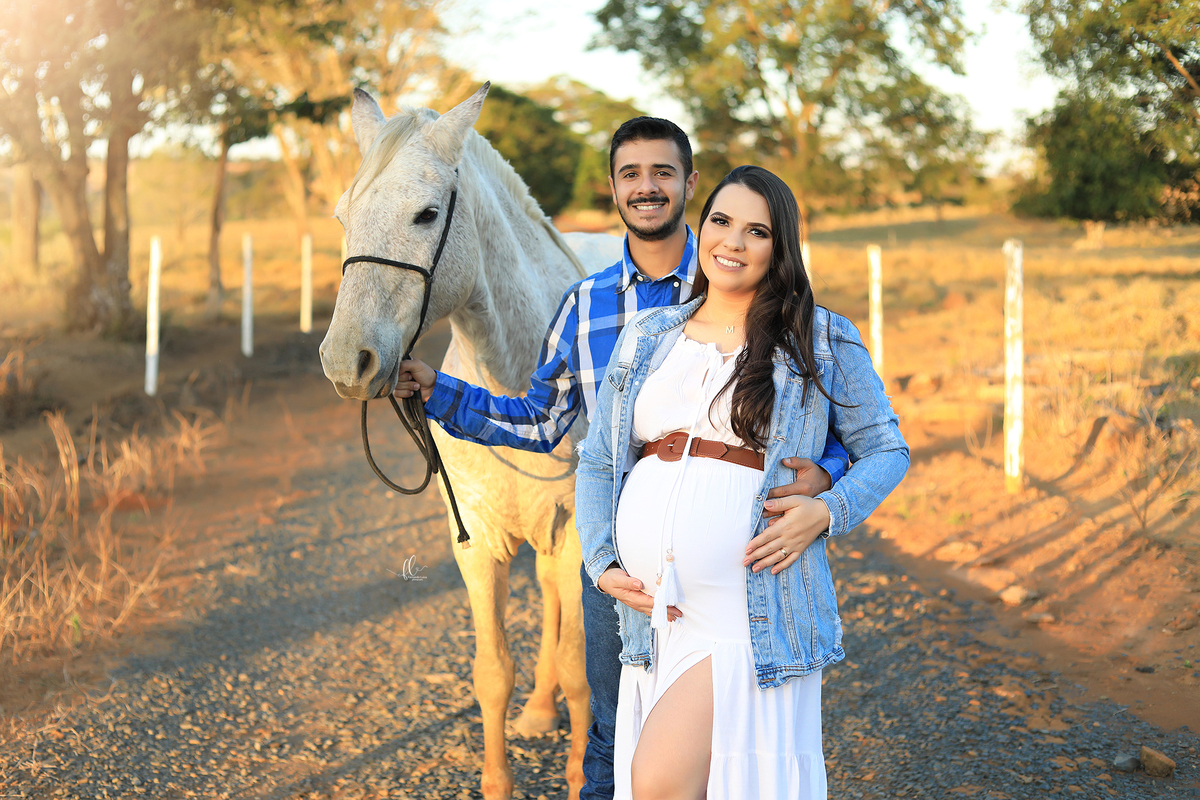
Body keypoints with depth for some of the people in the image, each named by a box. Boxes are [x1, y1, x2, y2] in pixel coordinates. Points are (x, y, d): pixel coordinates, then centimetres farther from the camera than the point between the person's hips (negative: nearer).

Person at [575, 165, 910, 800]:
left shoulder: (822, 341, 4)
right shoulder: (646, 336, 13)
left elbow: (887, 450, 7)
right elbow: (597, 463, 16)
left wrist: (827, 511, -12)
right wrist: (603, 565, 1)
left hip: (746, 618, -5)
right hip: (650, 609, 5)